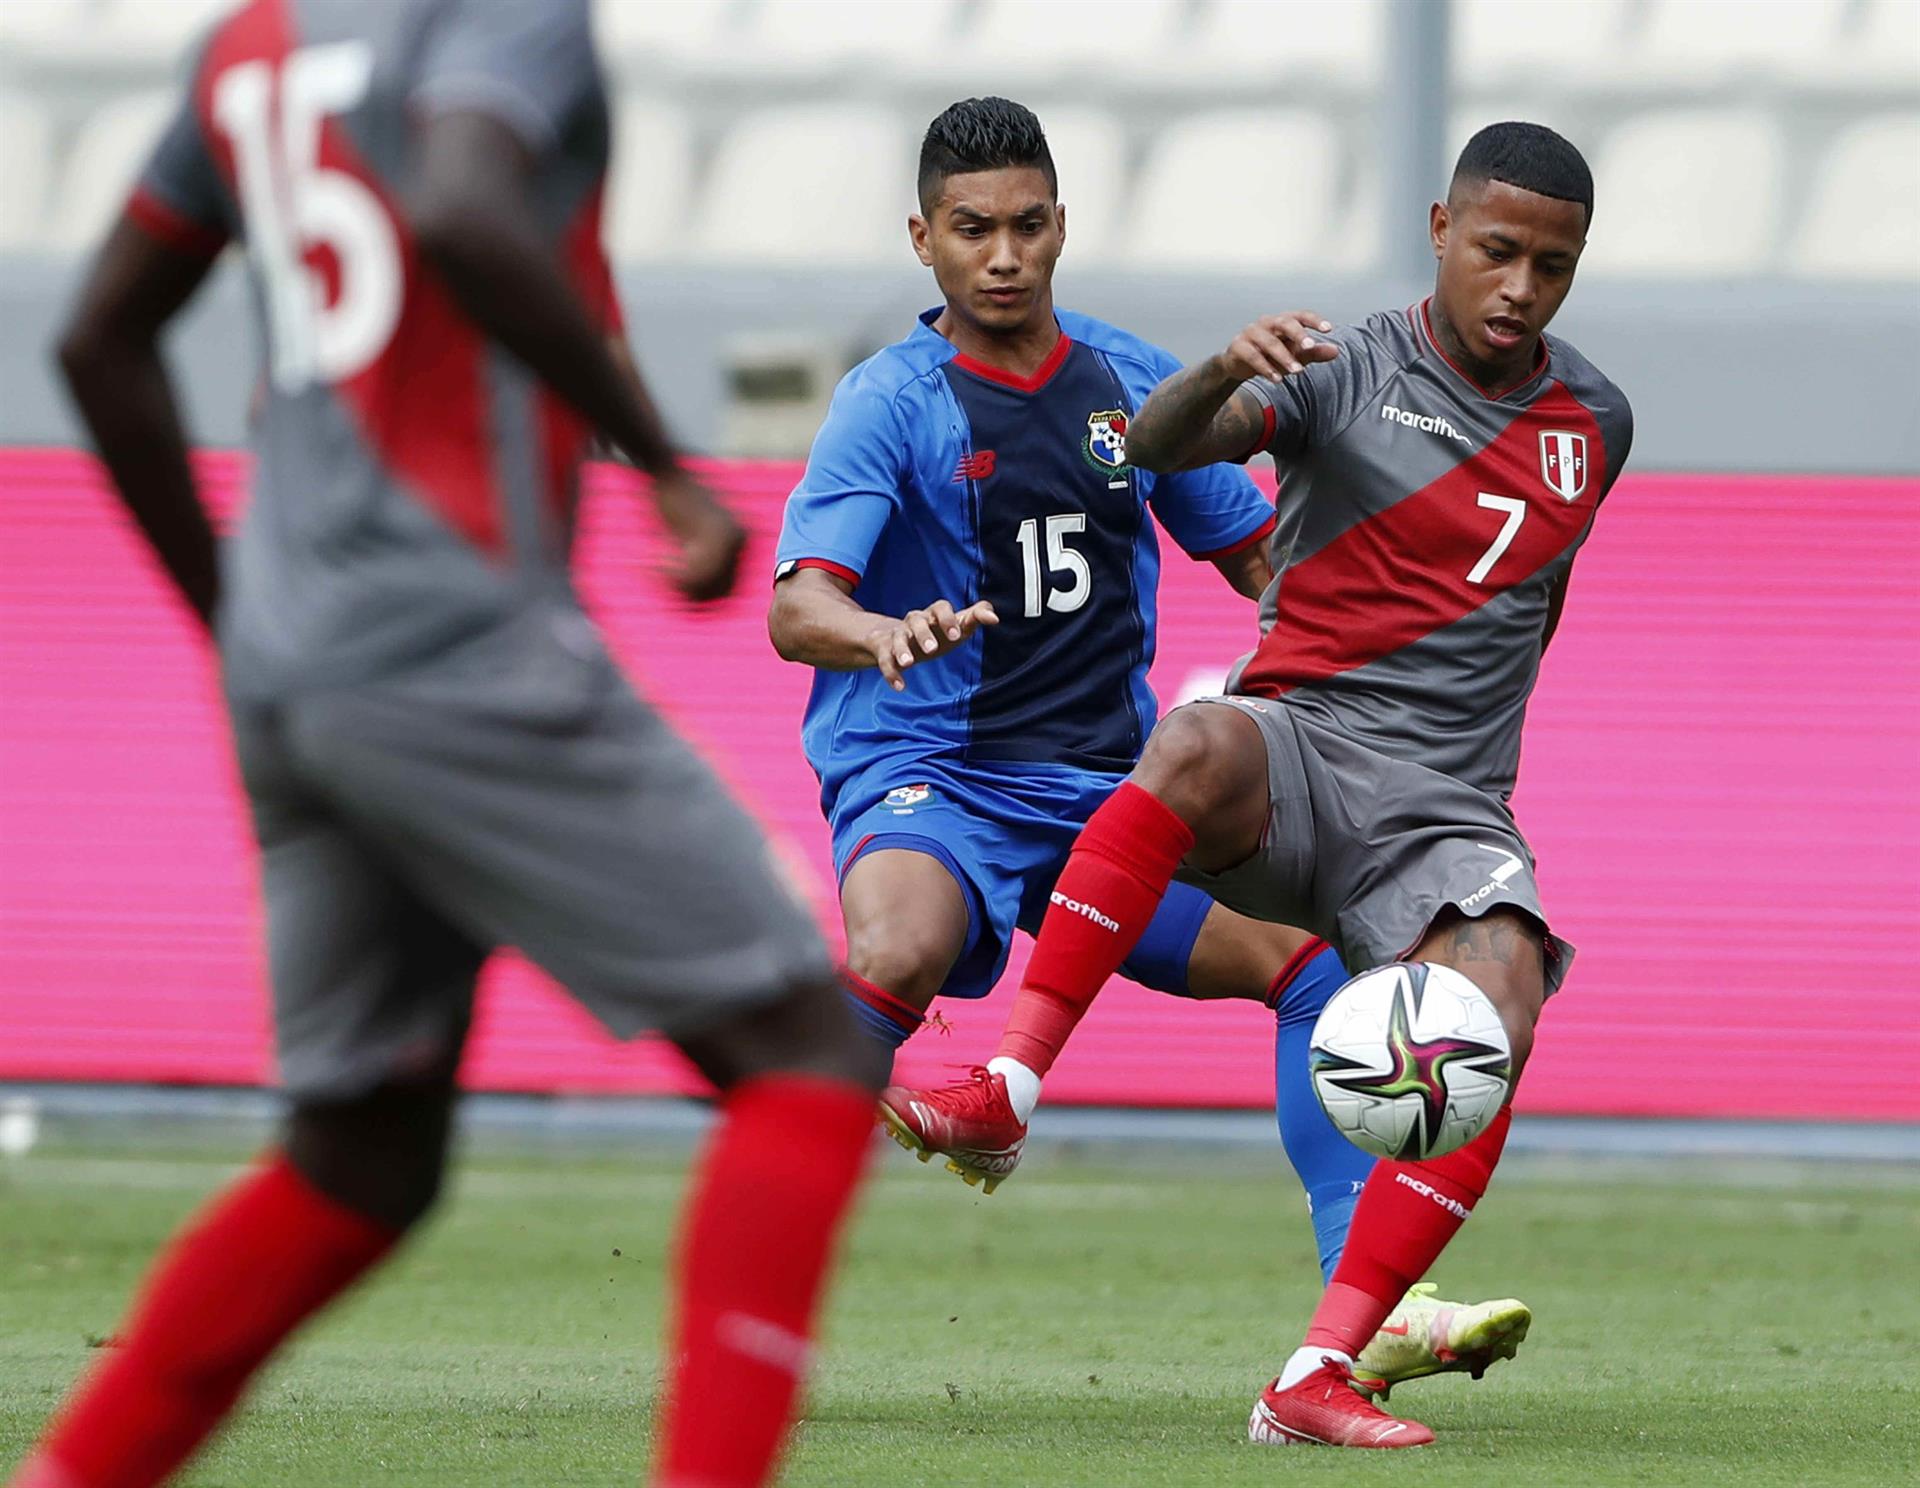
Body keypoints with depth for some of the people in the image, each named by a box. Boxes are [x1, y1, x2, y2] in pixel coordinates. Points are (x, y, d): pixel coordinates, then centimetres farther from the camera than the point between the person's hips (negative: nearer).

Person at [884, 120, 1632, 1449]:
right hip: (1297, 753, -3)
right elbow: (1157, 448, -20)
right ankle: (1008, 1088, -38)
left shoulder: (1592, 422, 13)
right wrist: (1226, 375, -40)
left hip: (1446, 815, 3)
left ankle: (1315, 1382, -26)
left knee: (1495, 1024, -27)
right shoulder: (1349, 370, -2)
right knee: (1200, 744, -40)